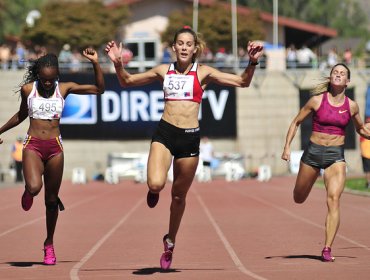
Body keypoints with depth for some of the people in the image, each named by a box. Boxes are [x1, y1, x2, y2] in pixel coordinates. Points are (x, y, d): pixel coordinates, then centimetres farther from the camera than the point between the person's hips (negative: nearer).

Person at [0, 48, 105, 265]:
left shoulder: (64, 89, 2)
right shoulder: (28, 89, 2)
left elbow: (99, 89, 0)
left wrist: (95, 63, -10)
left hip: (55, 147, 1)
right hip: (33, 145, -1)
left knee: (51, 199, 6)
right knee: (34, 187, -27)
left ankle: (49, 244, 22)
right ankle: (28, 192, 12)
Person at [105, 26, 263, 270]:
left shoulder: (203, 73, 4)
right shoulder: (163, 71, 8)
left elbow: (242, 82, 1)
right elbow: (127, 81, 18)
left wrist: (252, 62, -17)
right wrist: (118, 64, -1)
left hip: (190, 137, 0)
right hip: (165, 133, 0)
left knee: (179, 195, 12)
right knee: (156, 184, -25)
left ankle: (170, 241, 33)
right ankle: (154, 191, 14)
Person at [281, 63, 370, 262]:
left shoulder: (351, 106, 0)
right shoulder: (317, 100, -6)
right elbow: (296, 122, 3)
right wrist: (287, 146, -6)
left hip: (336, 156, 0)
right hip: (313, 152, 0)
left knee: (333, 200, -17)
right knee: (299, 199, 15)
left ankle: (327, 249, -16)